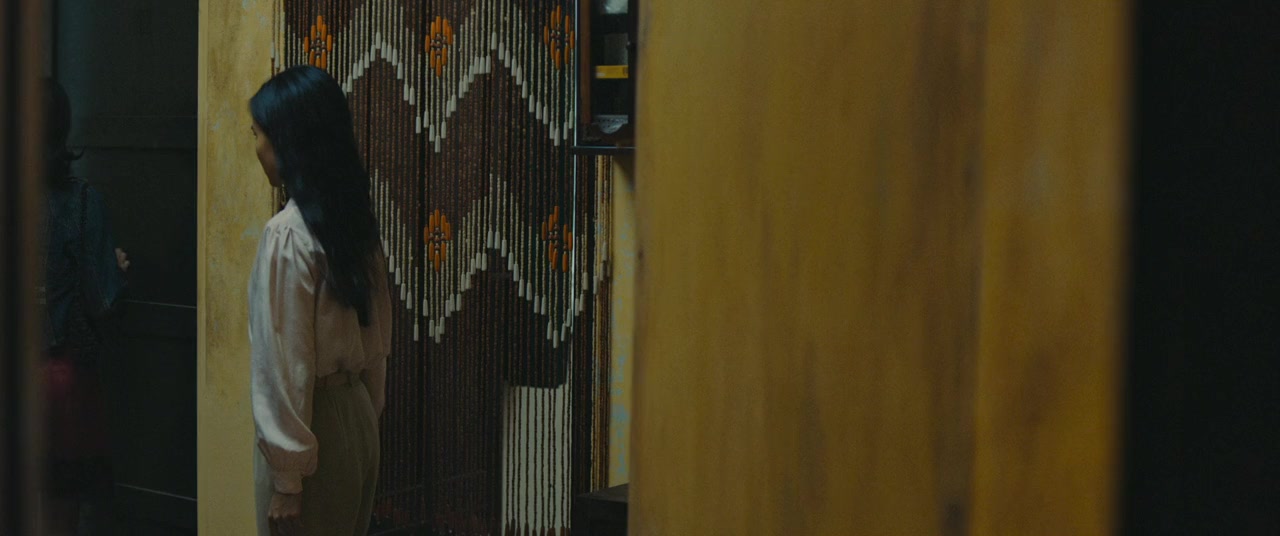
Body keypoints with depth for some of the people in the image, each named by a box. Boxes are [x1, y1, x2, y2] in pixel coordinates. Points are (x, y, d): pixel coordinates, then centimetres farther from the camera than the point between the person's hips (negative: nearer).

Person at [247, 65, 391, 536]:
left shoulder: (288, 235, -18)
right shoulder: (355, 220, 6)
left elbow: (287, 365, -18)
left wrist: (286, 478, -14)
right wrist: (367, 415, 19)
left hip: (311, 425, -8)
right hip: (357, 418, 8)